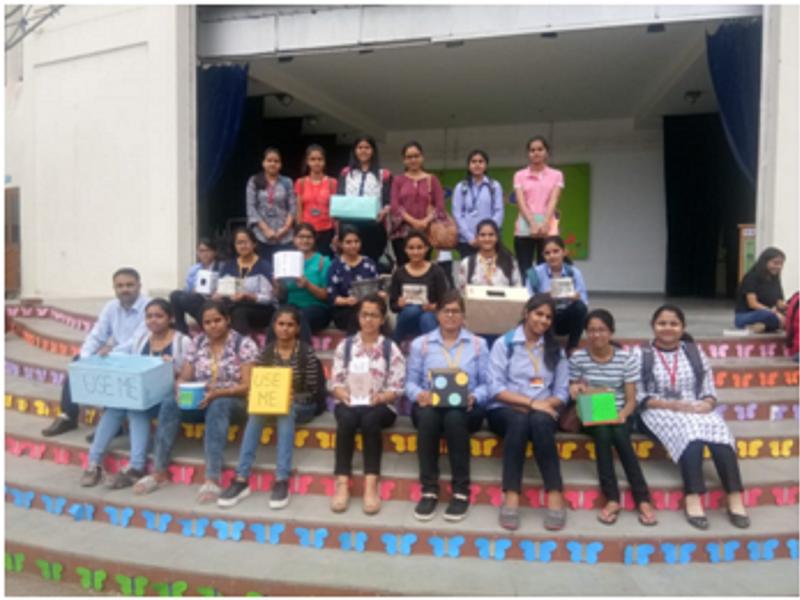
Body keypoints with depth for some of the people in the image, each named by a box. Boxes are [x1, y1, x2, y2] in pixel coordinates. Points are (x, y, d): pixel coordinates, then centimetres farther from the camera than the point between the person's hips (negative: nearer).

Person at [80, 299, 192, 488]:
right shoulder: (141, 340, 15)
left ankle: (136, 467, -35)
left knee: (136, 407, -32)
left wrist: (172, 367, -25)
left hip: (167, 397, -5)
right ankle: (94, 462, -23)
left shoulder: (182, 342, -2)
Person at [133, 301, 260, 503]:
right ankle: (159, 472, -19)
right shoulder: (196, 343, 8)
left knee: (217, 407, -38)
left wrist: (216, 393, -24)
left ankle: (212, 479, -39)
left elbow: (247, 386, -10)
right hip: (198, 398, 4)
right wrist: (181, 390, -17)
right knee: (169, 404, -25)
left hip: (230, 399, -4)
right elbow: (183, 378, 7)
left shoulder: (244, 344, -5)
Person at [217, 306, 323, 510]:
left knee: (286, 410, -36)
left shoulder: (307, 352, -6)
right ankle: (241, 479, -32)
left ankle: (282, 480, -39)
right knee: (256, 410, -29)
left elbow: (312, 390, -7)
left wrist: (290, 398, -23)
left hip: (301, 406, -3)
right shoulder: (266, 351, 4)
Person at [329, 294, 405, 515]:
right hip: (349, 403, 1)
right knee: (347, 419, -33)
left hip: (380, 406, -1)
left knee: (370, 420, -35)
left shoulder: (391, 349, 5)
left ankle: (371, 483, -32)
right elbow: (335, 382, 6)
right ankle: (342, 482, -29)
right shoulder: (345, 345, 11)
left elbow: (397, 388, -1)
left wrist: (381, 397, -20)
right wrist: (344, 394, -15)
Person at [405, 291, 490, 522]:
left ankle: (461, 491, -25)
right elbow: (410, 381, 7)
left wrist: (474, 397, -15)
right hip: (430, 405, 1)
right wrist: (419, 394, -16)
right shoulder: (420, 344, 14)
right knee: (428, 416, -36)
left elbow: (486, 384, 6)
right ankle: (429, 490, -25)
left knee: (454, 417, -37)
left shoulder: (478, 344, 14)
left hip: (466, 409, 0)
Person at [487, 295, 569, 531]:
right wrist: (531, 402, -16)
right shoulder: (504, 343, 4)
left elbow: (561, 393, 8)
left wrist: (543, 405, -12)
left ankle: (555, 494, -32)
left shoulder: (555, 350, 15)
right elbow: (495, 389, -6)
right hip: (505, 410, -2)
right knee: (519, 420, -36)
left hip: (542, 412, 2)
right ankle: (511, 494, -36)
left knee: (539, 421, -34)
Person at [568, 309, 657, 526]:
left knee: (618, 434, -32)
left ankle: (643, 499, -26)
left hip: (619, 415, 0)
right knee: (603, 432, -32)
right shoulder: (577, 358, -2)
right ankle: (612, 499, -28)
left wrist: (622, 416, -24)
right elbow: (574, 393, 7)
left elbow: (631, 399, -3)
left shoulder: (627, 358, -2)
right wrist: (575, 390, -17)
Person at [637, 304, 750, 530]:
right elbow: (638, 396, -3)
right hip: (660, 412, -3)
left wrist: (707, 404, -12)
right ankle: (693, 498, -36)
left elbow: (709, 389, 12)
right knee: (690, 433, -35)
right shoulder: (642, 354, 4)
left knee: (720, 433, -29)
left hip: (697, 409, 3)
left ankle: (735, 498, -29)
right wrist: (671, 404, -16)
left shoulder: (694, 352, 15)